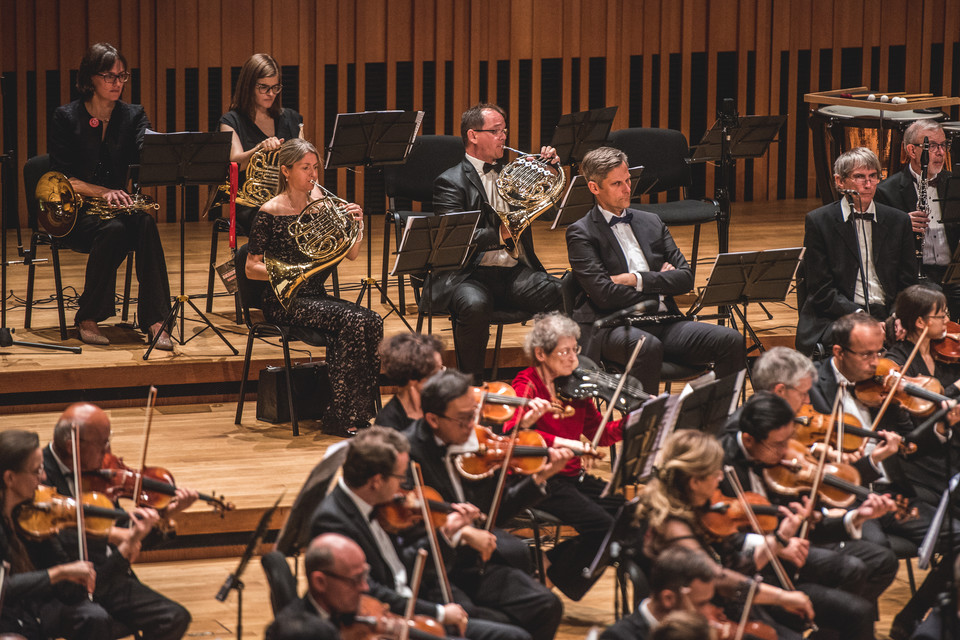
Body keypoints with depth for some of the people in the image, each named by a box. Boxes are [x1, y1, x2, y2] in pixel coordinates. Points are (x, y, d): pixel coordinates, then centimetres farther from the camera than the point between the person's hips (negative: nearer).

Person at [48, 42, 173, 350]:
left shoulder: (132, 115, 8)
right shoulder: (66, 118, -1)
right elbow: (61, 178, -6)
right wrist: (103, 192, -20)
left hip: (119, 207, 3)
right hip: (75, 212, -3)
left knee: (145, 222, -32)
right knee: (113, 229, -35)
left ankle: (154, 321, -37)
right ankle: (87, 318, -20)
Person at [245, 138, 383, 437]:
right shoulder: (271, 212, -7)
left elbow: (351, 255, 9)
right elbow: (251, 268, -6)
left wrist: (356, 225, -10)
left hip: (316, 296, 6)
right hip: (285, 302, -6)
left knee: (372, 321, -20)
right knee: (351, 321, -28)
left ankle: (358, 415, -16)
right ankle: (339, 419, -23)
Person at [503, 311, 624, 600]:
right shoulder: (527, 385, -9)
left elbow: (601, 434, 12)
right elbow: (512, 431, -27)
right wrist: (561, 442, -36)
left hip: (574, 477, 7)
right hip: (538, 480, -7)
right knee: (601, 525, -26)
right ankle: (555, 570, 0)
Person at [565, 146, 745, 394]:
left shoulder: (652, 223, 20)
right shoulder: (580, 233, 3)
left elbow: (686, 278, 11)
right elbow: (603, 294, -11)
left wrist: (637, 280, -5)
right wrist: (659, 284, 0)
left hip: (663, 322, 6)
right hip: (613, 326, -6)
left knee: (730, 341, -17)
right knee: (647, 346, -40)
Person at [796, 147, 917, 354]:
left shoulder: (898, 221, 13)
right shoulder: (818, 221, 4)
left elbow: (907, 284, 13)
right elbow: (820, 289, -2)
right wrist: (857, 314, -17)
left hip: (887, 318, 4)